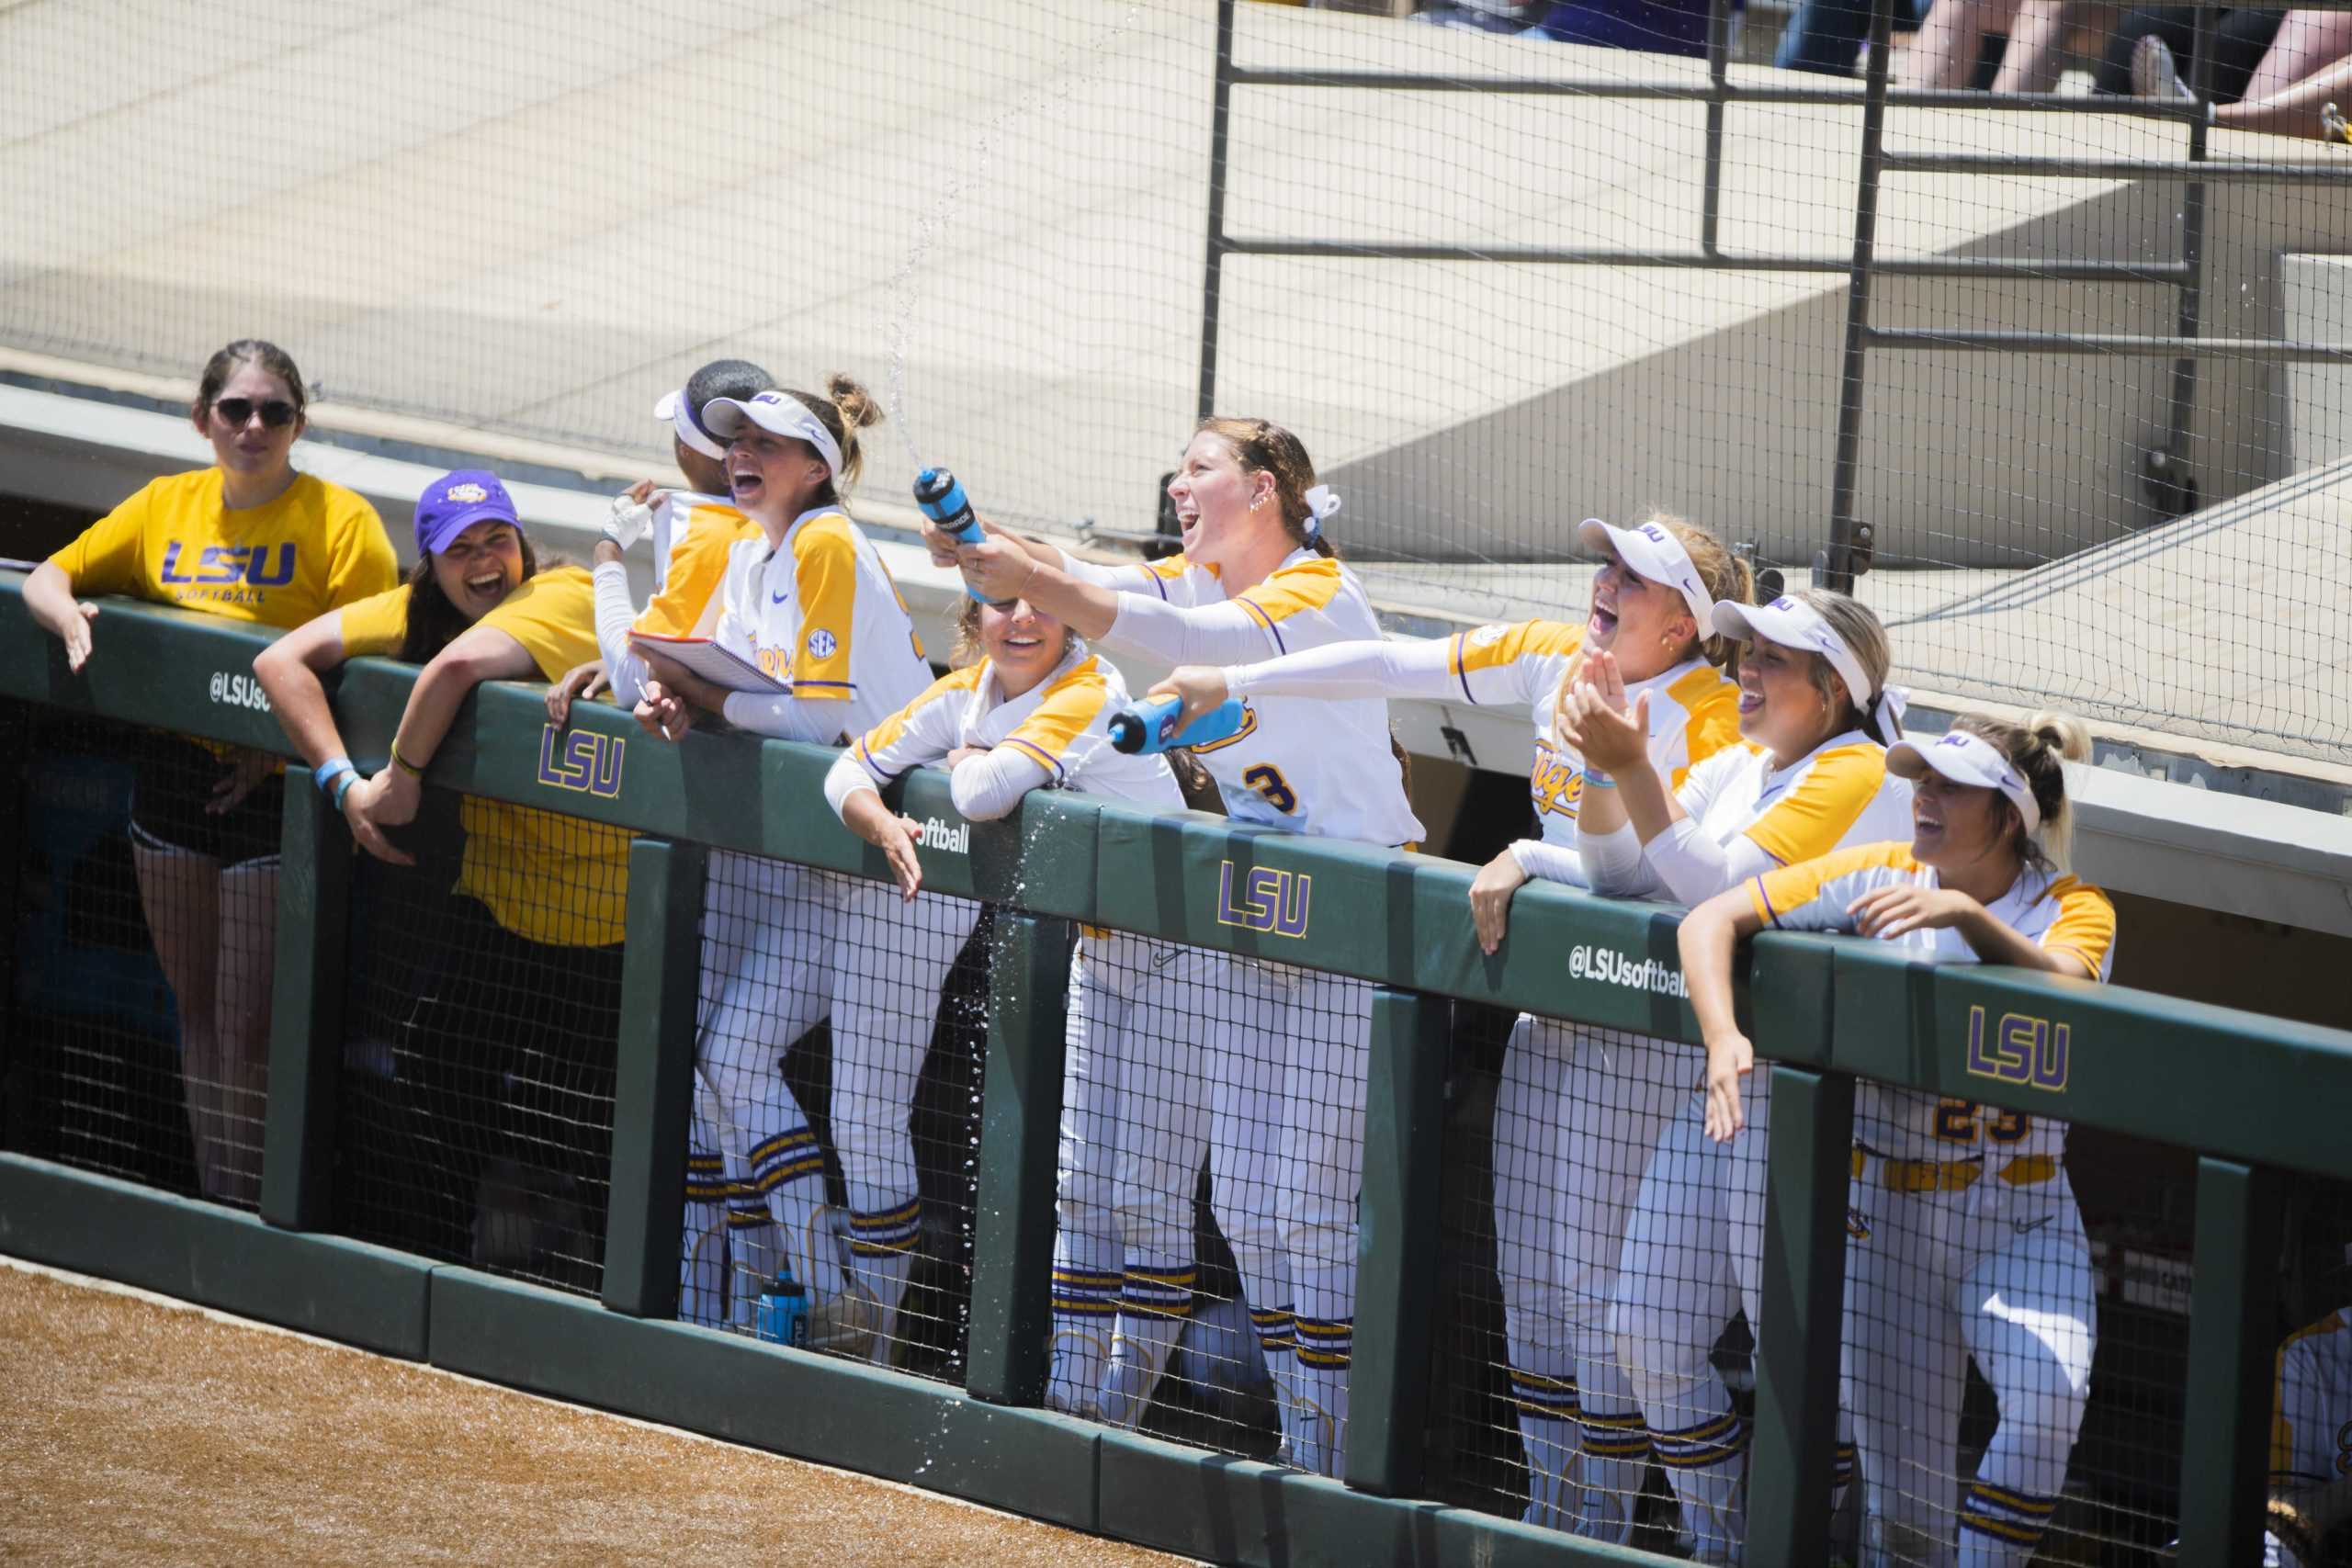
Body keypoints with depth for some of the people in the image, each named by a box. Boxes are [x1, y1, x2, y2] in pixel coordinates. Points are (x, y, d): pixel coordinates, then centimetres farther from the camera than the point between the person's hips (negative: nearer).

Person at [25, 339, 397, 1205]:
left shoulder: (339, 519, -8)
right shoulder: (167, 506, 7)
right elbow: (48, 577, 13)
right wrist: (69, 615, -11)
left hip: (273, 790, -5)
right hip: (172, 771, 5)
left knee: (247, 1027, -6)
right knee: (195, 1009, 12)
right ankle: (210, 1203, 21)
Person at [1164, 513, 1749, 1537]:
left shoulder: (1713, 715, -15)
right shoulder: (1554, 658, 5)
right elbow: (1394, 668, 9)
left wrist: (1532, 859, -22)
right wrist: (1235, 685, 8)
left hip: (1642, 1020, -8)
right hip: (1549, 1007, 8)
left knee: (1594, 1276, -6)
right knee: (1527, 1269, 12)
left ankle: (1606, 1522, 5)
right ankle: (1549, 1508, 22)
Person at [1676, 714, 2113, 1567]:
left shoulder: (2075, 910, -5)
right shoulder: (1881, 878, -2)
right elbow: (1710, 920, -6)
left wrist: (1968, 915, -44)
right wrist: (1722, 1036, -23)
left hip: (2021, 1222, -1)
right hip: (1885, 1217, 1)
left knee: (2048, 1403, -30)